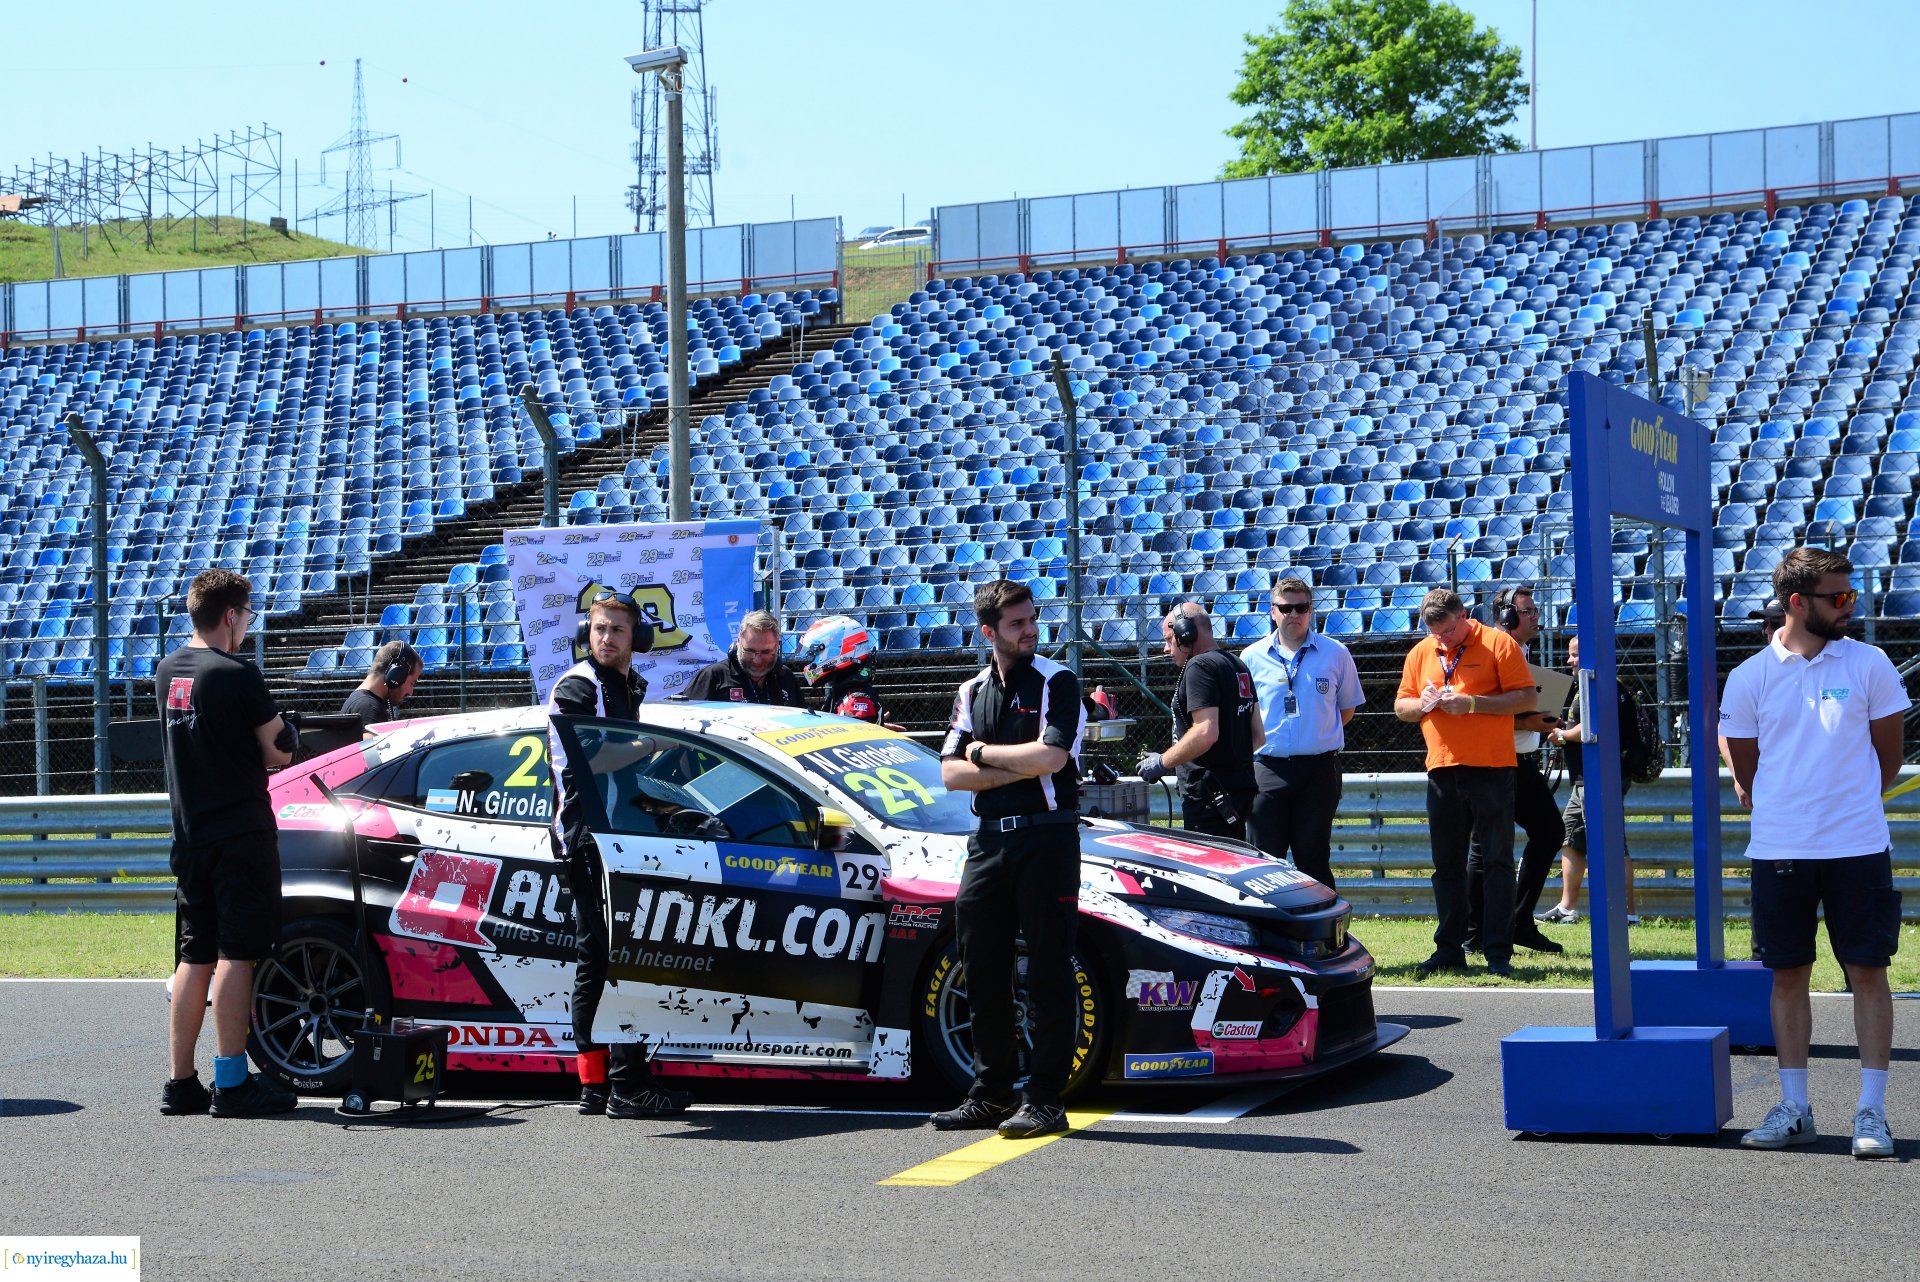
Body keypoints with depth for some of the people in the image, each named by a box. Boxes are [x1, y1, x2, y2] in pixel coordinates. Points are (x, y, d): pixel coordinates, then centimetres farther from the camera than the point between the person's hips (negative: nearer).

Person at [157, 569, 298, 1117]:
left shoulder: (167, 672, 10)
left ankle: (182, 1084, 13)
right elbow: (277, 750, -8)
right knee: (235, 955, -4)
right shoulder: (236, 674, -14)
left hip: (189, 835, 7)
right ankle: (232, 1083, -4)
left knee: (193, 959, 10)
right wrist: (286, 736, 12)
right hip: (241, 832, -7)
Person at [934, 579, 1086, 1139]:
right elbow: (951, 773, 4)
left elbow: (1050, 756, -17)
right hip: (988, 839, 6)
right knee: (984, 973, 9)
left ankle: (1045, 1100, 0)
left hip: (1046, 837, -6)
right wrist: (1019, 768, -8)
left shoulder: (1056, 682, -2)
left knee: (1048, 974, -3)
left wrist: (985, 752, -4)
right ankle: (990, 1093, 19)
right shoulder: (972, 692, 14)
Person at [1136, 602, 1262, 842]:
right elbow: (1258, 737, 20)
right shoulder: (1239, 667, 18)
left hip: (1209, 795, -10)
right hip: (1241, 790, 10)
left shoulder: (1200, 666, -13)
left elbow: (1206, 732, -24)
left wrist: (1162, 762, -14)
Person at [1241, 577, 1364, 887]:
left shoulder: (1335, 654, 4)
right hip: (1267, 768, 1)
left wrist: (1318, 736, 5)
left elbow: (1346, 710, 14)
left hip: (1318, 768, -1)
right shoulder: (1252, 657, 5)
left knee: (1313, 857, 3)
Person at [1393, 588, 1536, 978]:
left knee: (1495, 860, -3)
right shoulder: (1420, 653, 13)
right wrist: (1423, 703, -6)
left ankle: (1498, 953, 0)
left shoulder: (1497, 644, -2)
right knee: (1447, 864, 8)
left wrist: (1473, 703, -16)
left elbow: (1526, 698, -7)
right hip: (1442, 769, 5)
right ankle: (1449, 949, 15)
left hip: (1491, 769, -5)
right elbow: (1401, 706, 17)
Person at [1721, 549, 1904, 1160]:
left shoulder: (1870, 664, 1)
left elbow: (1889, 760, 9)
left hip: (1858, 847, 0)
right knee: (1788, 975, 7)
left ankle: (1871, 1112, 6)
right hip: (1778, 850, 1)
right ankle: (1794, 1109, 16)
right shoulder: (1749, 678, 0)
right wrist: (1787, 811, 11)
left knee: (1868, 972, 0)